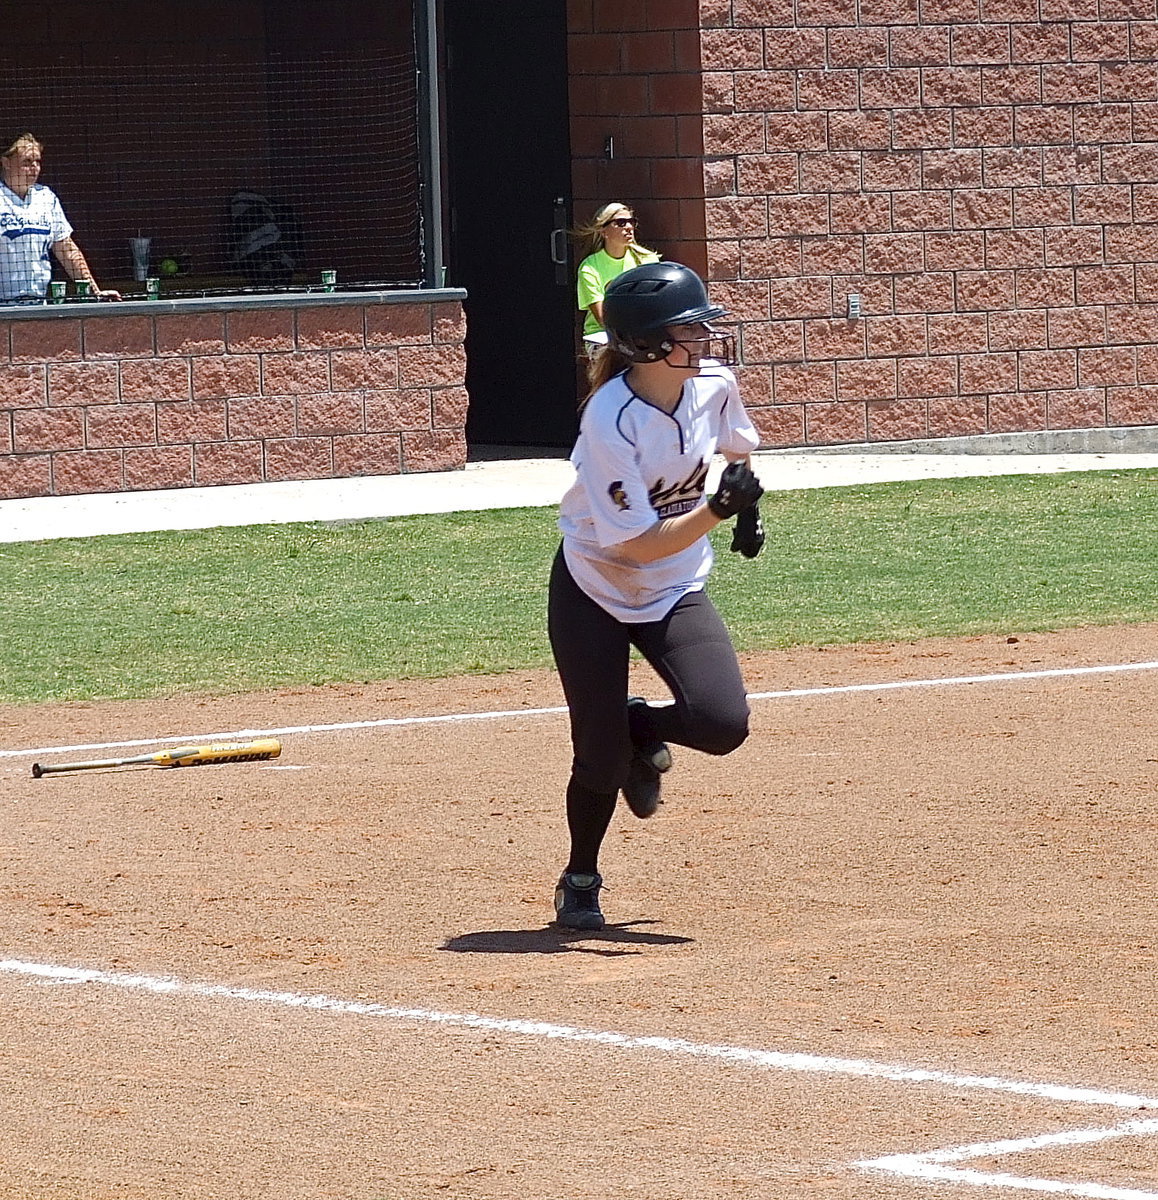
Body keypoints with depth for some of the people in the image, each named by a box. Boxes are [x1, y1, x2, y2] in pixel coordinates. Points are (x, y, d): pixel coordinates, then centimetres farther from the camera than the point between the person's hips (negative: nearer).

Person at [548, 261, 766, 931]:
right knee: (603, 758, -3)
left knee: (724, 724, -17)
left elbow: (737, 444, 15)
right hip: (594, 592, -4)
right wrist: (719, 508, -38)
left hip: (676, 593, 4)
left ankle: (641, 727, 18)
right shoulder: (610, 422, -29)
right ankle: (581, 881, 26)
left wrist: (746, 510, 6)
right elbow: (640, 544, -29)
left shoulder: (713, 384, -12)